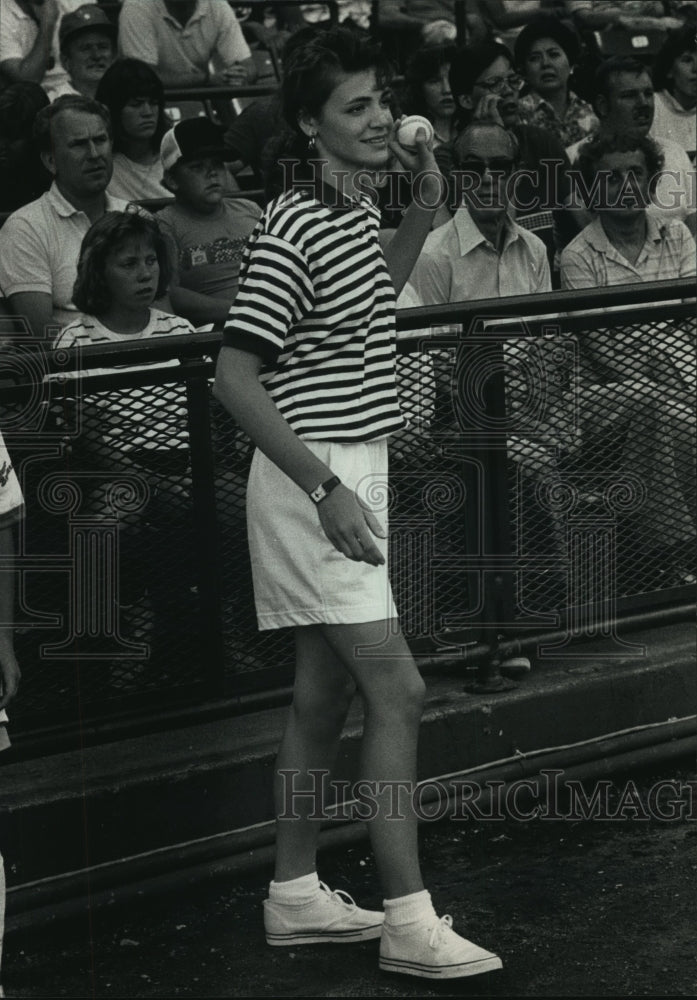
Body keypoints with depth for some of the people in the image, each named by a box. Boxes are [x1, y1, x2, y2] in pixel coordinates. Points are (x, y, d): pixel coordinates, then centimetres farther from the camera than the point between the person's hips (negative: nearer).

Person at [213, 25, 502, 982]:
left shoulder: (358, 212, 10)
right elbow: (235, 377, -22)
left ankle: (295, 894, 22)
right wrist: (325, 488, -26)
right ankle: (410, 922, -8)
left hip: (351, 471, 10)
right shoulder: (290, 232, -19)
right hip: (312, 479, -9)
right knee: (398, 690, -12)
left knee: (324, 692, 13)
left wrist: (425, 208, 20)